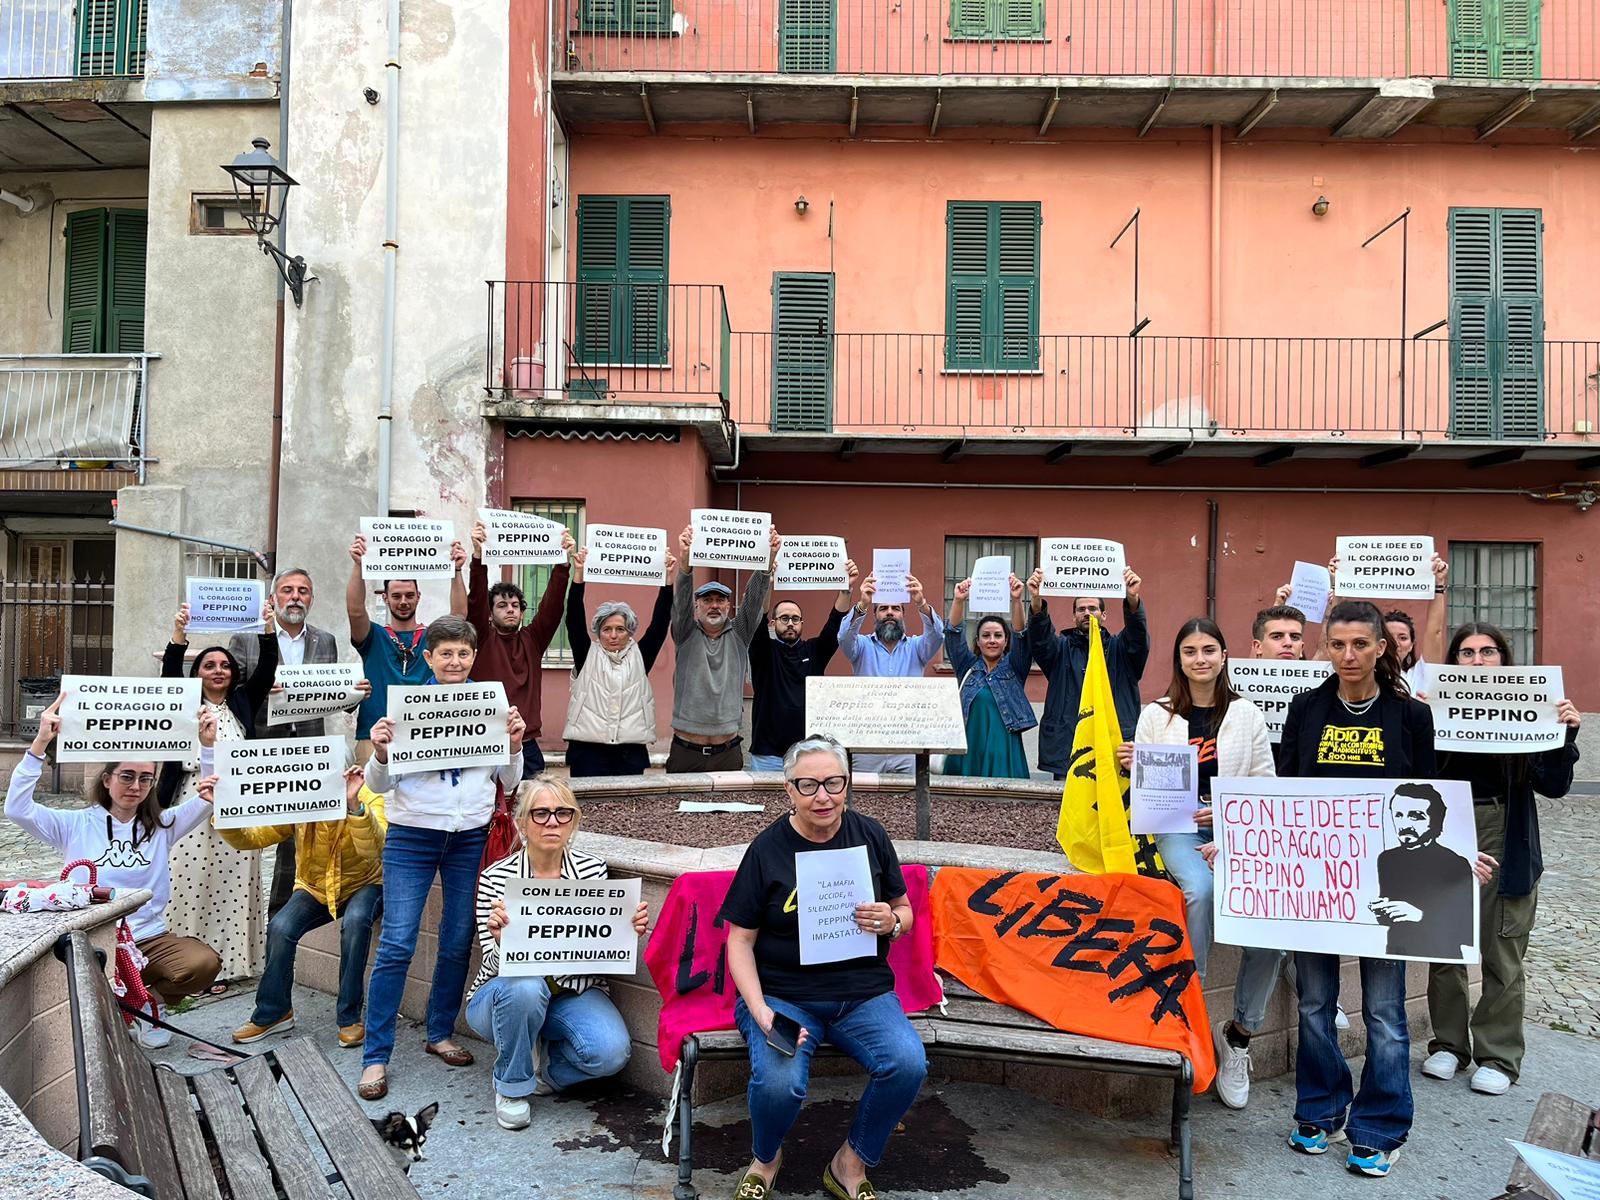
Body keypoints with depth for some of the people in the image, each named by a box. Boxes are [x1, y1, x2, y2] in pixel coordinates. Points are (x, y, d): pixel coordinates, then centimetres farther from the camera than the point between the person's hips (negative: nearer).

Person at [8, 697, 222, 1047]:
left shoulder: (162, 825, 7)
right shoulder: (76, 824, 4)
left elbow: (212, 796, -3)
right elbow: (17, 808, -10)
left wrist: (208, 744, -17)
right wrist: (41, 743, -19)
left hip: (150, 938, 2)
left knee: (205, 962, -27)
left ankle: (144, 1002, 6)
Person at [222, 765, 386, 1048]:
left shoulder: (369, 797, -24)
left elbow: (374, 850, -39)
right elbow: (251, 838, -14)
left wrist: (354, 805, -53)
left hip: (364, 886, -3)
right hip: (315, 888, 3)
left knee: (355, 921, -34)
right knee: (279, 928, -24)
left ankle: (349, 1017, -17)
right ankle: (273, 1012, 2)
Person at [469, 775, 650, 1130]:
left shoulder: (594, 870, -7)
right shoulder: (496, 878, -14)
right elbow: (494, 966, -15)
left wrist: (628, 931, -22)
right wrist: (501, 940, -38)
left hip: (574, 993, 2)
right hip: (506, 999, -2)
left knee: (610, 1052, -25)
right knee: (525, 987, -36)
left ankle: (539, 1065, 8)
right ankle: (511, 1085, -8)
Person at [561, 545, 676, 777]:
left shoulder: (640, 657, 10)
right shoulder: (587, 656, 7)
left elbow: (660, 622, 3)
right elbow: (575, 619, -2)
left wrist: (667, 578, -6)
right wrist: (579, 573, -12)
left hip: (631, 752, 1)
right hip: (587, 750, -1)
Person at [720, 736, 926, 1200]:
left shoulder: (869, 835, 2)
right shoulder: (767, 849, -5)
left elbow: (905, 912, 14)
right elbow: (740, 940, -2)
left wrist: (891, 922, -11)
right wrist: (760, 1012, -16)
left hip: (863, 992, 2)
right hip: (783, 995, -2)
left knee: (908, 1064, -26)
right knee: (779, 1083, -30)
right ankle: (765, 1160, 8)